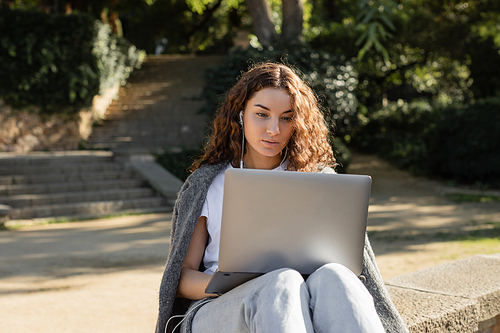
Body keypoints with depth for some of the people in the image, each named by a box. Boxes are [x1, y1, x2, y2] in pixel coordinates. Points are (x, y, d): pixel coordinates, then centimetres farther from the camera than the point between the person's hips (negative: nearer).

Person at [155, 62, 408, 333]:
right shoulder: (207, 184, 16)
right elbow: (183, 276, 10)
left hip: (301, 303, 1)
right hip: (216, 307, -1)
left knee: (332, 276, -35)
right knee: (283, 284, -37)